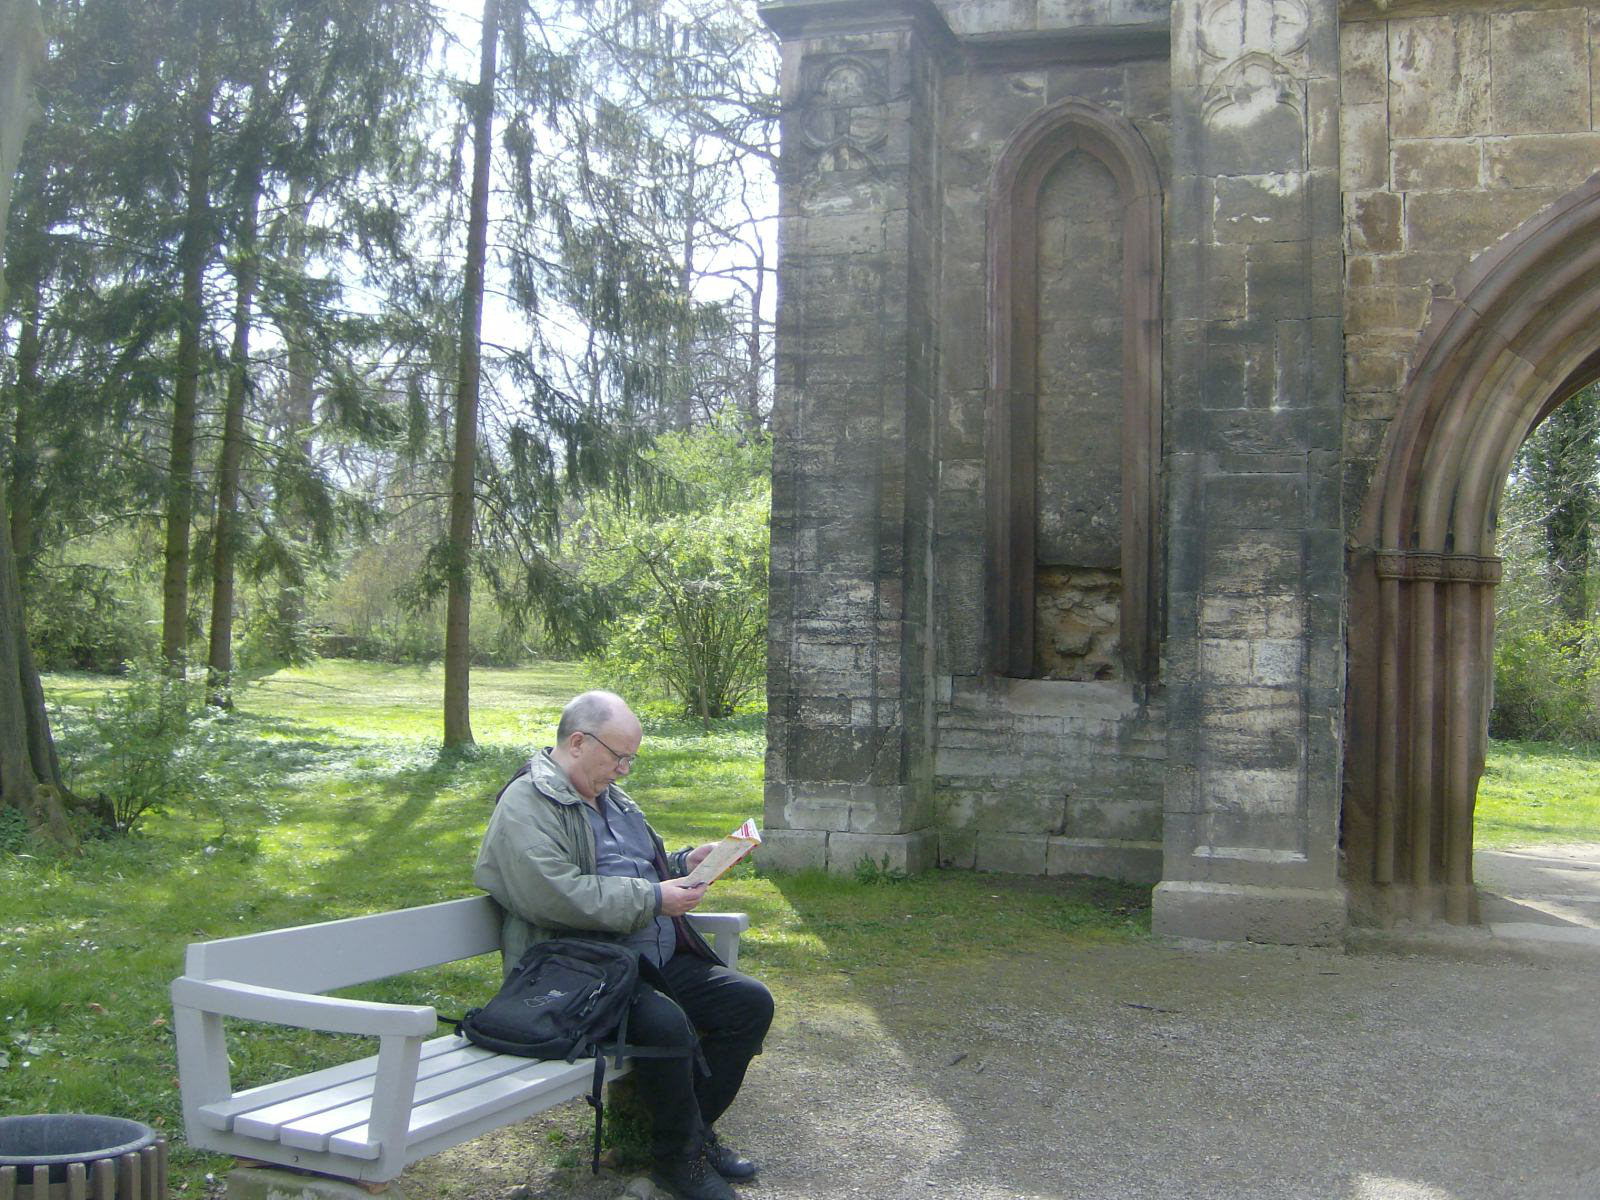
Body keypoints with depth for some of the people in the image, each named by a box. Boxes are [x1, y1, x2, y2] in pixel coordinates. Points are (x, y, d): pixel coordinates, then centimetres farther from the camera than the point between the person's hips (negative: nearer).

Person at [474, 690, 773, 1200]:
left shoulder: (611, 798, 21)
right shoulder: (526, 805, -9)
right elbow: (556, 895, -23)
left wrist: (684, 863, 13)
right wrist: (654, 898, -19)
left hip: (659, 961, 9)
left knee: (751, 1002, -2)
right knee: (664, 1022, -34)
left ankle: (694, 1125, 12)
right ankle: (678, 1157, -10)